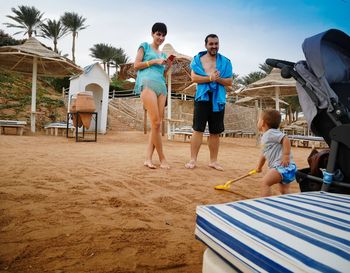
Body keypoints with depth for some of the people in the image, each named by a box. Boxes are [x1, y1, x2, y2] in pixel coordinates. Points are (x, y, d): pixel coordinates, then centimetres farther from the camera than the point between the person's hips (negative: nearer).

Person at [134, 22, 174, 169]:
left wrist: (168, 67, 9)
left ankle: (148, 158, -3)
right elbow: (136, 65, 3)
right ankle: (162, 158, -8)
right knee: (155, 122, -16)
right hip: (147, 83, -6)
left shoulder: (163, 54, 28)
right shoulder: (145, 46, 14)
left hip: (161, 86, 6)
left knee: (157, 123, -4)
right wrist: (154, 61, -3)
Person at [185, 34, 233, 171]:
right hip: (202, 98, -2)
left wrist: (218, 79, -13)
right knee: (198, 129, -4)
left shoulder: (225, 61, 10)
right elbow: (194, 77, -6)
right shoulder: (198, 59, 6)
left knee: (215, 132, 6)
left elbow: (229, 82, 5)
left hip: (218, 100, 2)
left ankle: (213, 161, 16)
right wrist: (210, 78, -17)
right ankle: (193, 159, 2)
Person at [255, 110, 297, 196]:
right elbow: (264, 154, 31)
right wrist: (259, 166, 33)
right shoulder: (264, 137, 20)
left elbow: (286, 139, -23)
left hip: (283, 165, -11)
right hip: (279, 166, 11)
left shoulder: (271, 132, -9)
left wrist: (286, 156, -25)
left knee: (265, 182, -18)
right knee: (284, 190, 18)